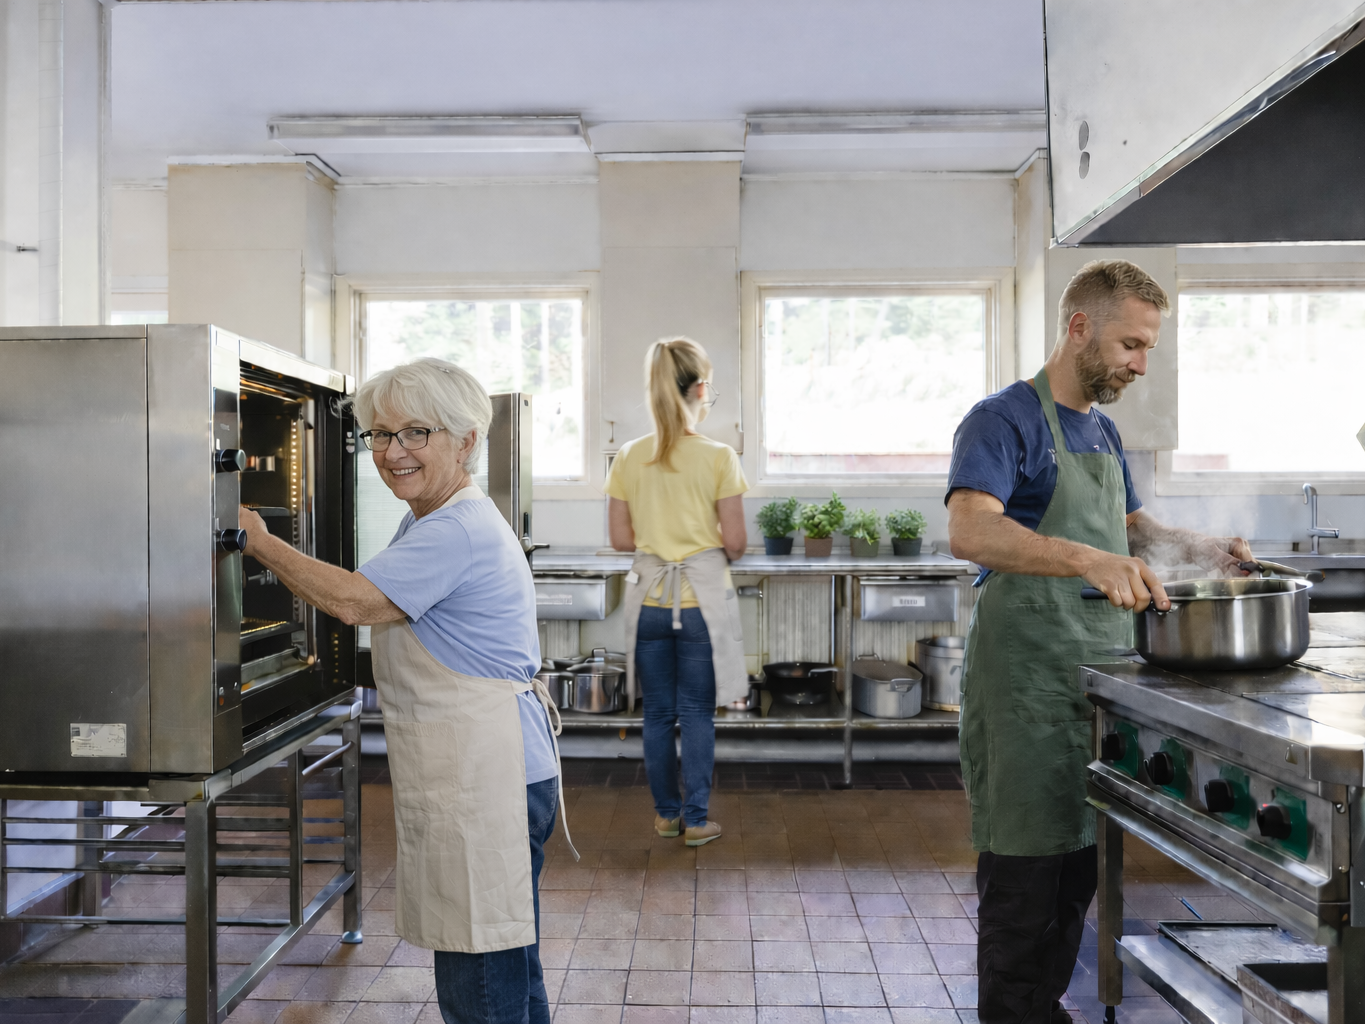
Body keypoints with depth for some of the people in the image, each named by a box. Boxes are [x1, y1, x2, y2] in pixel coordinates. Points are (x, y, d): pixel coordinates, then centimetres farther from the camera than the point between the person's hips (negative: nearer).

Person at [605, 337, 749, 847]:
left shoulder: (629, 457, -1)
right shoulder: (718, 457, -10)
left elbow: (621, 538, 1)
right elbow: (735, 541, -9)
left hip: (649, 598, 3)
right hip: (702, 596, -3)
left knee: (658, 713, 14)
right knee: (698, 714, 8)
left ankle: (667, 813, 26)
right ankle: (696, 820, 16)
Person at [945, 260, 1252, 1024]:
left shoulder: (1103, 432, 15)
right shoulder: (1006, 420, -11)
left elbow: (1130, 528, 27)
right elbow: (970, 532, -27)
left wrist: (1200, 550, 9)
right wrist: (1088, 560, -38)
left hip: (1099, 674, 9)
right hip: (1028, 680, -8)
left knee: (1080, 869, 17)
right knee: (1024, 873, 0)